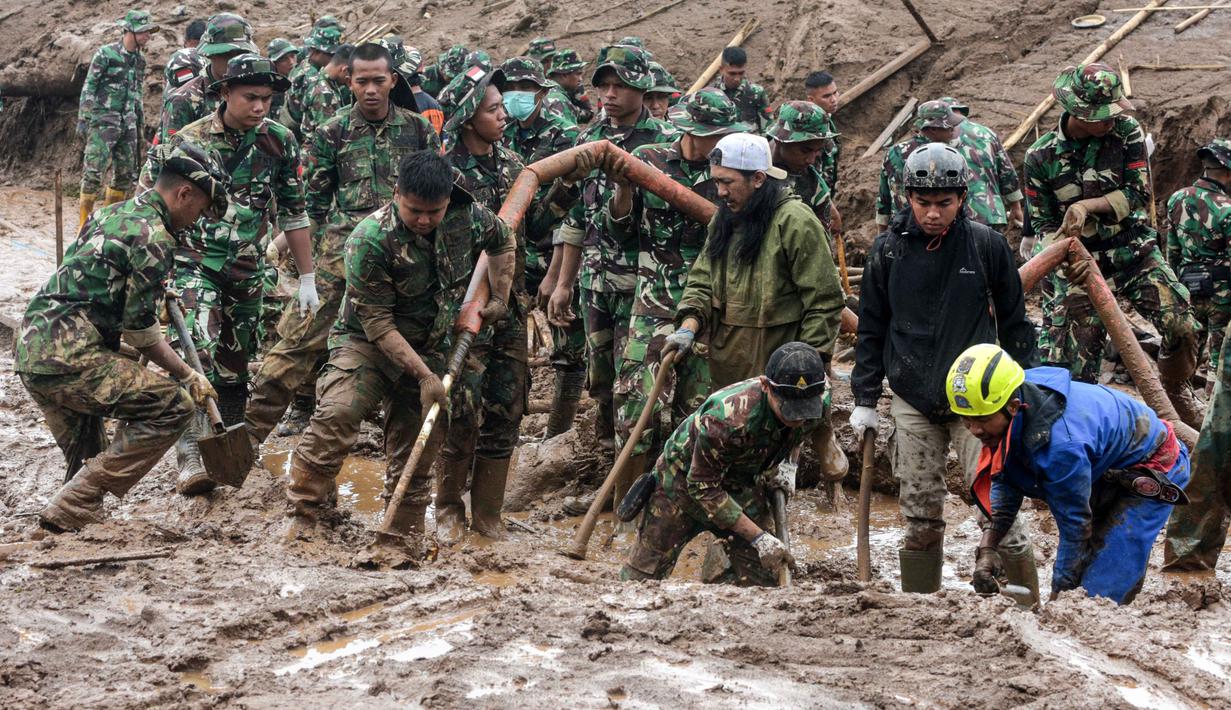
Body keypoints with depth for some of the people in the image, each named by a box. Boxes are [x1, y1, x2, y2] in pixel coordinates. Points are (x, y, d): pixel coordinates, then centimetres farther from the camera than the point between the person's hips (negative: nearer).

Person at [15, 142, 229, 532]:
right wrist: (188, 375, 3)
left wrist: (154, 293, 37)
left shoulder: (113, 214, 20)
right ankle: (70, 510, -11)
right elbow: (140, 330, -7)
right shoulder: (155, 237, -8)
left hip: (30, 351, 10)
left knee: (88, 461, 23)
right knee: (174, 406, -8)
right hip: (71, 357, -10)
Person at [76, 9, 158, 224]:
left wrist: (141, 126, 20)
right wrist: (83, 119, -12)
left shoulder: (139, 61, 13)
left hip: (128, 124, 7)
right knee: (94, 170, -10)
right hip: (103, 122, -7)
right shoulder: (106, 54, -7)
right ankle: (85, 220, -6)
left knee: (126, 174, 6)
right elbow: (88, 88, -7)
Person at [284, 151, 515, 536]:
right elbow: (377, 323, -22)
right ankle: (301, 522, -22)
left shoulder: (470, 217, -10)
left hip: (429, 350, 5)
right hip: (367, 343, -5)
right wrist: (425, 375, -24)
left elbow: (503, 241, 16)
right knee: (335, 417, -27)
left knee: (416, 452, 8)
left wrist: (499, 298, 6)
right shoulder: (369, 240, -25)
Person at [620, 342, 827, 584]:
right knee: (642, 578, 5)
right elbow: (703, 487, -29)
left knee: (762, 577, -4)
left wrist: (770, 474, -4)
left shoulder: (818, 404, -23)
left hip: (742, 487, 5)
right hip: (684, 480, -5)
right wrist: (759, 537, -30)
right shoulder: (728, 418, -41)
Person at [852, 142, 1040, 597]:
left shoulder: (986, 244, -2)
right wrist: (864, 399, 9)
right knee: (920, 516, 6)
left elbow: (1013, 320, 7)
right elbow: (871, 328, 11)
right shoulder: (888, 249, 3)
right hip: (912, 403, 2)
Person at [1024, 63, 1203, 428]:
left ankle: (1176, 391, 12)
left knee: (1181, 325, -15)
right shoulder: (1041, 157, -6)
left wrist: (1087, 206, -23)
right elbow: (1043, 222, 0)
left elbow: (1138, 194, -9)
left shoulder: (1126, 131, -6)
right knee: (1073, 362, -5)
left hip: (1135, 250, 1)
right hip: (1082, 261, 0)